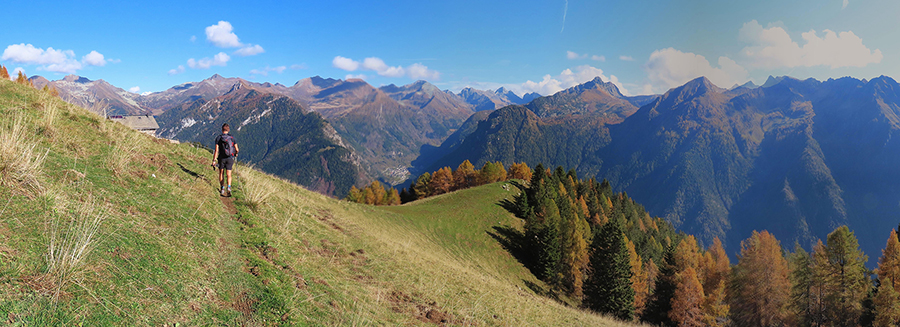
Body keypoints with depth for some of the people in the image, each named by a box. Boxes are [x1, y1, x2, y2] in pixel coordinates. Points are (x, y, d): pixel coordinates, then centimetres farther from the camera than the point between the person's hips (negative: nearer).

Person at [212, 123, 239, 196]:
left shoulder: (218, 138, -5)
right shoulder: (232, 137, 0)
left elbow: (216, 150, -11)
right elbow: (237, 149, 1)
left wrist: (214, 160, -7)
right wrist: (236, 153, 24)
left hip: (221, 158, -1)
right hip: (230, 158, 1)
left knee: (221, 173, 17)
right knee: (228, 174, 2)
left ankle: (222, 188, 17)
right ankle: (229, 187, -18)